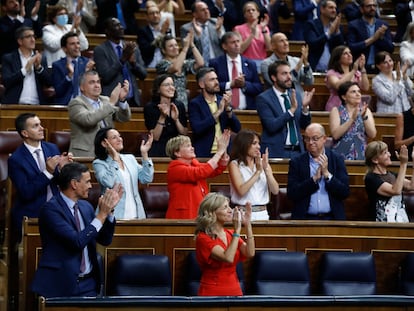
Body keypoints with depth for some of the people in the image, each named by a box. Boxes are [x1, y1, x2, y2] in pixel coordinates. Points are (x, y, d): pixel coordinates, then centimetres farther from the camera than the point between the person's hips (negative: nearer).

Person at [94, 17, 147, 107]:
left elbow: (143, 74, 7)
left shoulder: (133, 48, 9)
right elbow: (105, 76, -15)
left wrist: (133, 61, -11)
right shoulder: (100, 50, -4)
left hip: (134, 100, 4)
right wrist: (123, 59, -19)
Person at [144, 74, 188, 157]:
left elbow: (185, 134, 4)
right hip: (158, 152, -2)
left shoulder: (179, 105, 5)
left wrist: (176, 119, -11)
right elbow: (155, 137, -7)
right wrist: (162, 117, -17)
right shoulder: (150, 107, -4)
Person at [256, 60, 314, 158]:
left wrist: (305, 107, -8)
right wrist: (292, 109, -22)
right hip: (276, 152, -4)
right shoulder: (263, 98, -5)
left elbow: (304, 125, 9)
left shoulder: (294, 94, 10)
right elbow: (271, 126, -17)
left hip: (297, 151, 5)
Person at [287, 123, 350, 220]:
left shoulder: (337, 159, 6)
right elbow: (291, 194, -4)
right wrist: (314, 178, -11)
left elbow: (345, 192, 0)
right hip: (305, 218, -1)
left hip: (332, 217, 1)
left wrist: (327, 174, -10)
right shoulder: (296, 162, 5)